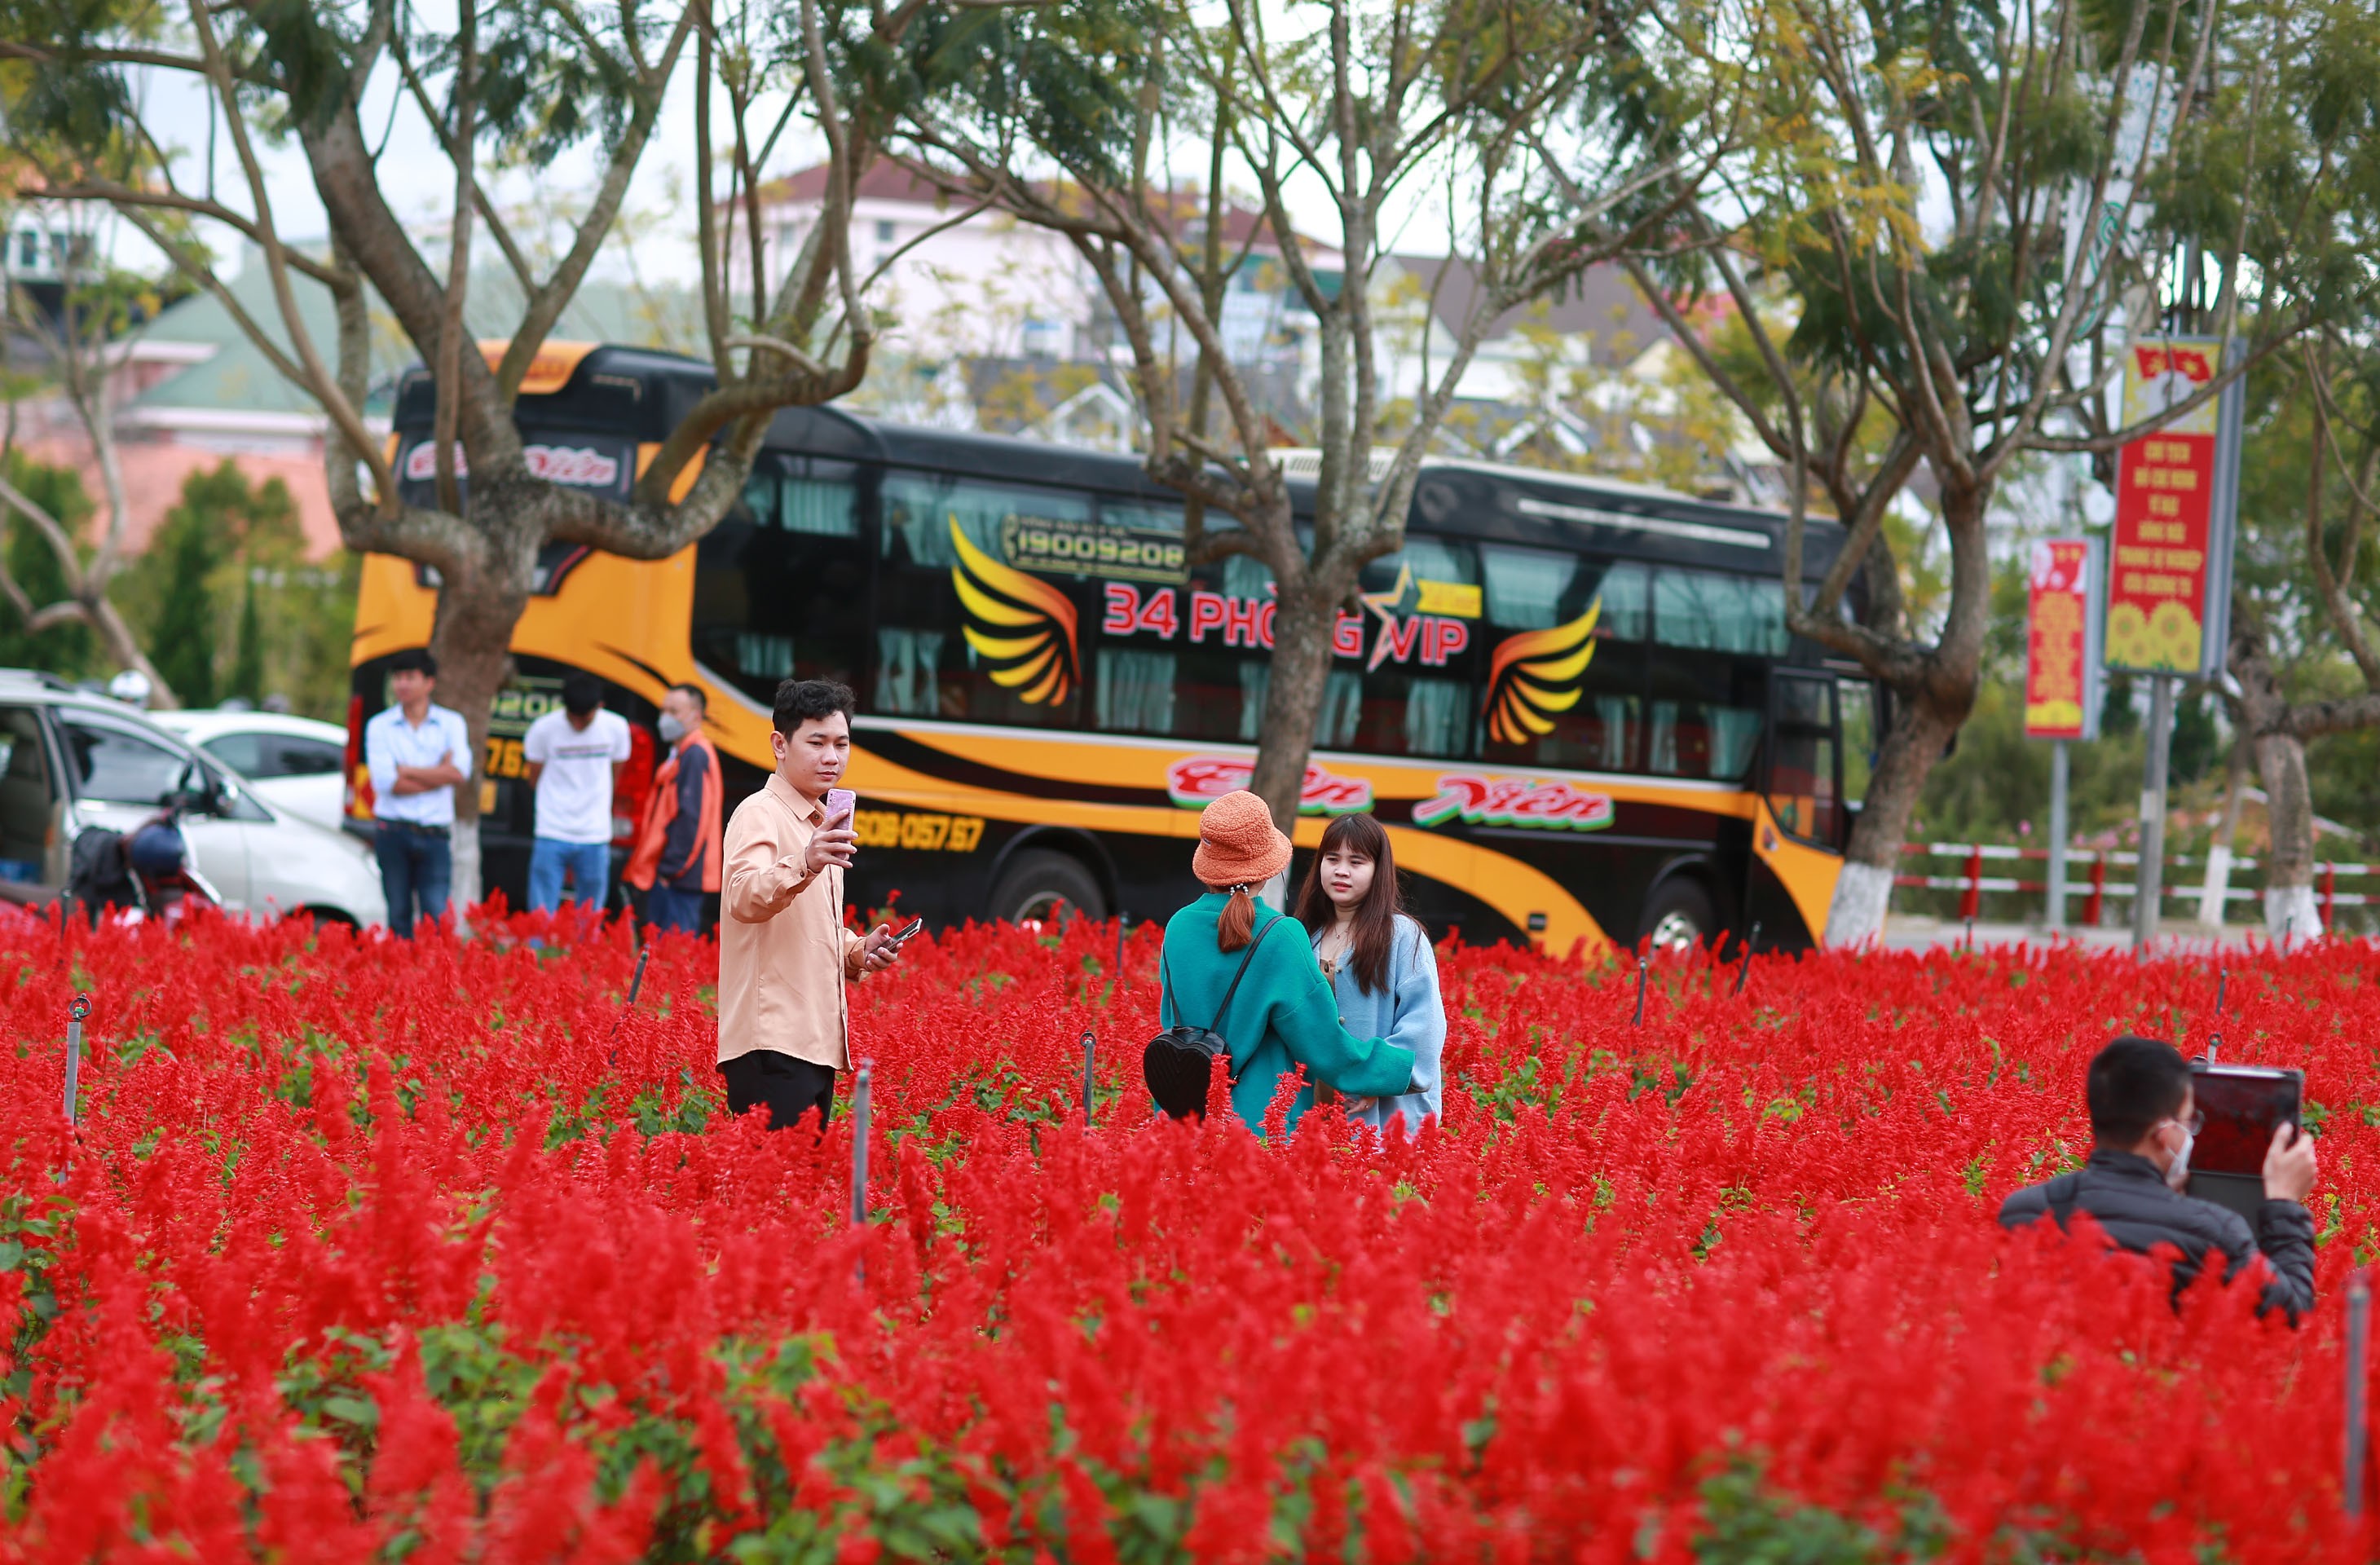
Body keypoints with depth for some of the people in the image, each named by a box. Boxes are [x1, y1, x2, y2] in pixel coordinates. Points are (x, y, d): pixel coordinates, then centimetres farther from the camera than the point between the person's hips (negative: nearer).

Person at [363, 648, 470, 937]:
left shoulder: (451, 723, 8)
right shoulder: (379, 726, 6)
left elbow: (460, 773, -8)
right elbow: (386, 782, -8)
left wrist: (405, 770, -5)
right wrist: (438, 774, -6)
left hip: (435, 834, 0)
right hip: (393, 832, 0)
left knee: (436, 917, -7)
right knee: (399, 915, 3)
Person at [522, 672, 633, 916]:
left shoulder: (616, 728, -2)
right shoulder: (543, 729, -7)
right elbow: (535, 780, 5)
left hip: (595, 839, 2)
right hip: (551, 835, -2)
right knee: (540, 917, -7)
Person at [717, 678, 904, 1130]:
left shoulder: (821, 824, 23)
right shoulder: (760, 814, -6)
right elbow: (743, 898, -26)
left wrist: (857, 950, 13)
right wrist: (803, 865, -44)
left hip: (818, 1041, 9)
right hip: (771, 1042, -9)